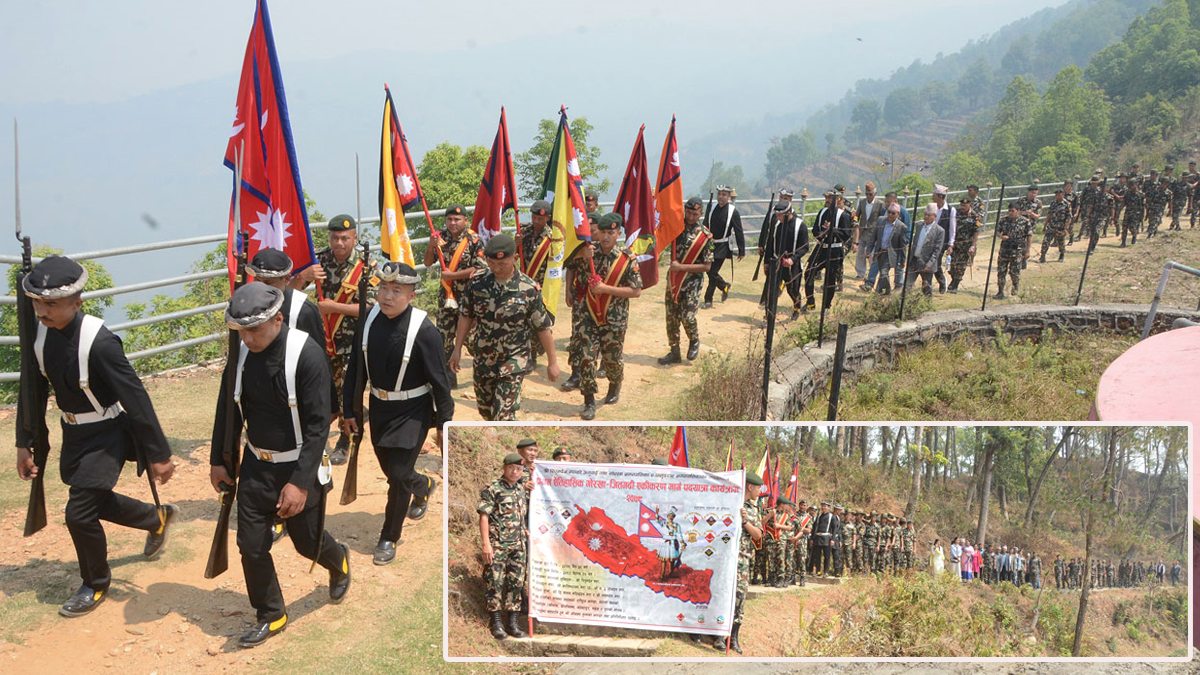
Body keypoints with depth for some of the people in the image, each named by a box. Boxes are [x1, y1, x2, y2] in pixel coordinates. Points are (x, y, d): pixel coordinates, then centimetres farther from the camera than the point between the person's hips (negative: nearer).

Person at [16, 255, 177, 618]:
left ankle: (96, 585, 20)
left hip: (107, 434, -7)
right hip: (73, 434, 7)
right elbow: (33, 389, 6)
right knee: (95, 501, 19)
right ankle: (158, 518, 47)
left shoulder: (99, 342, -29)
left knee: (79, 513, -7)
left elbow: (135, 398, -25)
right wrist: (24, 442, 10)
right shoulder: (40, 334, -8)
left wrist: (159, 455, -21)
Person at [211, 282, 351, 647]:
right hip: (255, 466, 5)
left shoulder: (307, 354, -22)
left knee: (307, 542, 12)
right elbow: (228, 410, 10)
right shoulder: (242, 354, -5)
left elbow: (318, 425, -21)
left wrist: (300, 482, -24)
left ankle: (338, 561, 47)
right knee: (251, 546, 6)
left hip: (299, 467, -4)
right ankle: (270, 616, 28)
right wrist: (217, 461, 14)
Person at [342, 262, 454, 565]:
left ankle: (390, 537, 17)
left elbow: (440, 380, -14)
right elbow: (355, 367, 3)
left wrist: (443, 423, -8)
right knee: (390, 469, 19)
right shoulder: (370, 319, -8)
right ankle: (424, 486, 53)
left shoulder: (424, 330, -22)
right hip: (379, 407, 5)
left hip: (412, 412, -5)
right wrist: (349, 409, 7)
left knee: (398, 474, -5)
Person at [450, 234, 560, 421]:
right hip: (483, 361, 5)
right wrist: (457, 349, 8)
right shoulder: (477, 283, -8)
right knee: (485, 409, 20)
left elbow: (544, 328, -9)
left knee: (503, 417, -10)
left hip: (513, 363, -4)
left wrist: (552, 362, -3)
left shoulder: (529, 290, -17)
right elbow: (466, 316, 6)